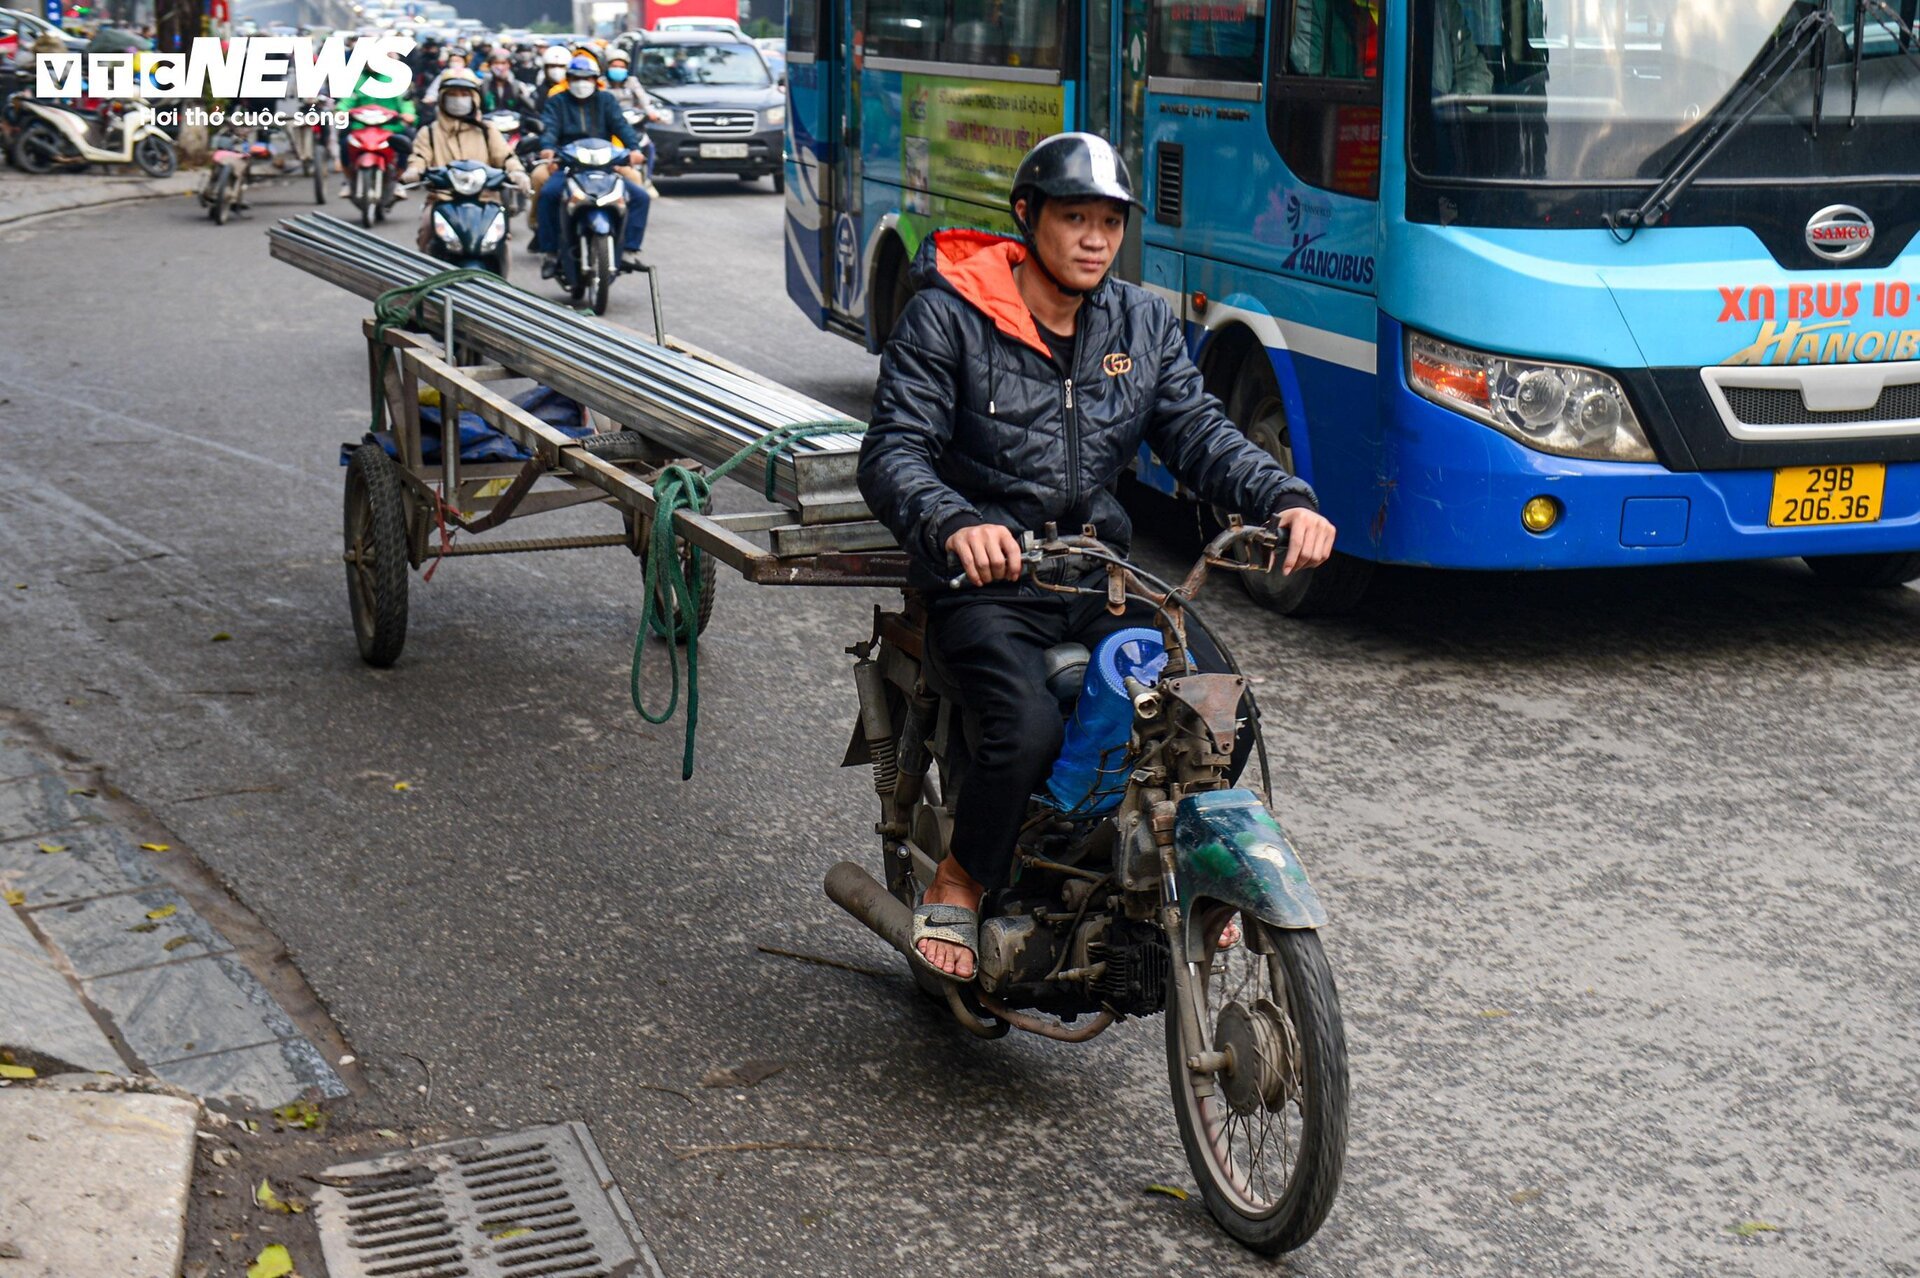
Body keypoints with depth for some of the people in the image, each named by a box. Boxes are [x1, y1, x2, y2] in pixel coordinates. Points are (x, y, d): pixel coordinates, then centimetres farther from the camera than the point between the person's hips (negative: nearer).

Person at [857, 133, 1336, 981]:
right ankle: (957, 886, -1)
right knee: (1029, 732, -30)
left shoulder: (1145, 325, 10)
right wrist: (955, 525, -35)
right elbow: (892, 454, -13)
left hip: (1101, 570, 5)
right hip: (985, 578, -5)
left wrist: (1287, 500, -17)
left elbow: (1198, 434, 4)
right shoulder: (948, 316, -5)